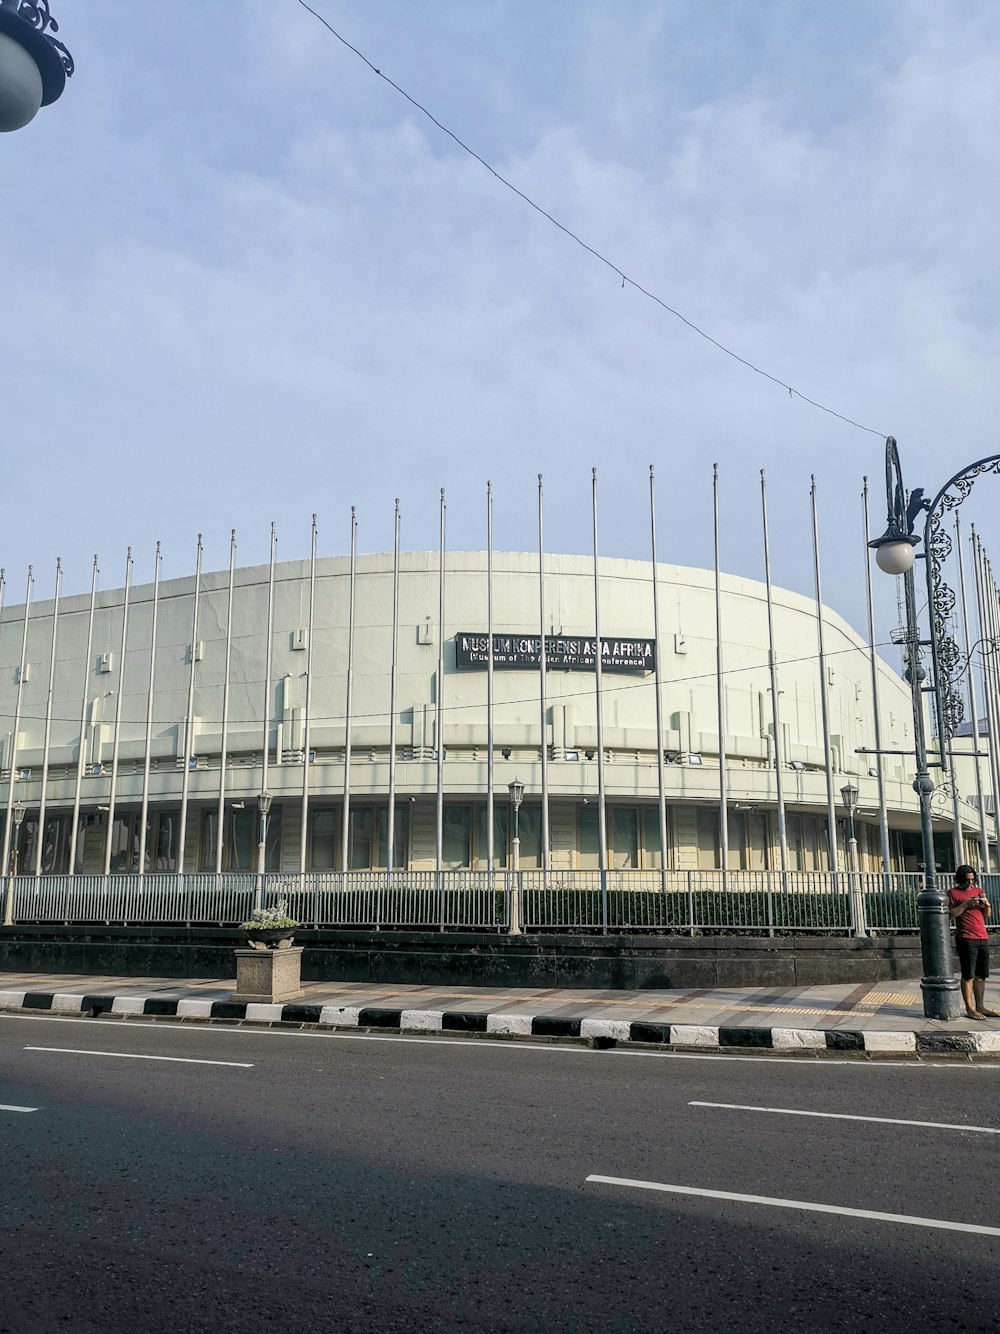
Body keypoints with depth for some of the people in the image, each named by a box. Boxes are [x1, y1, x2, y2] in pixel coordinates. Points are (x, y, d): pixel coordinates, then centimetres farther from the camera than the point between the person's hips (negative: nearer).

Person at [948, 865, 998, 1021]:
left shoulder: (979, 891, 17)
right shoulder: (953, 893, 0)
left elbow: (988, 915, 18)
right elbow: (950, 914, -9)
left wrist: (986, 904, -2)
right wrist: (966, 904, -16)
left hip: (983, 938, 6)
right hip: (966, 939, -6)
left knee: (981, 975, 7)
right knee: (968, 975, -6)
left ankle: (980, 1007, 14)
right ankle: (970, 1009, -3)